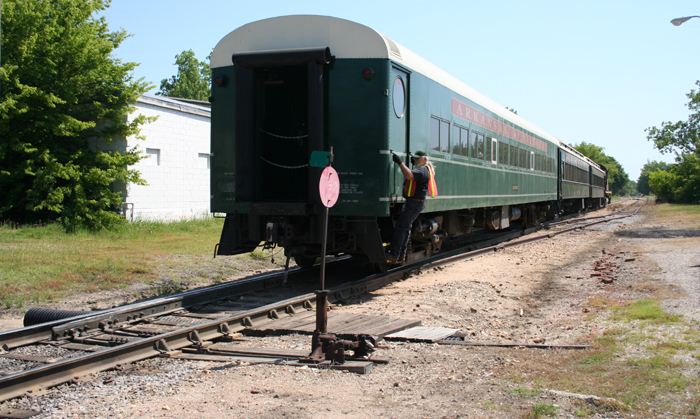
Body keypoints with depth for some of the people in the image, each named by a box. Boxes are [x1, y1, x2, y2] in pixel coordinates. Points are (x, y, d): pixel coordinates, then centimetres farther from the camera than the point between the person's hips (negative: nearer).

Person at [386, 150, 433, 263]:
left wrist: (400, 162, -33)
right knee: (406, 227, 16)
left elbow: (409, 175, -33)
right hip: (413, 203, 11)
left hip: (414, 203, -11)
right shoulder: (422, 170, 21)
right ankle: (401, 254, 22)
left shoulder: (422, 170, -15)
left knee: (400, 227, -11)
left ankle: (394, 255, -11)